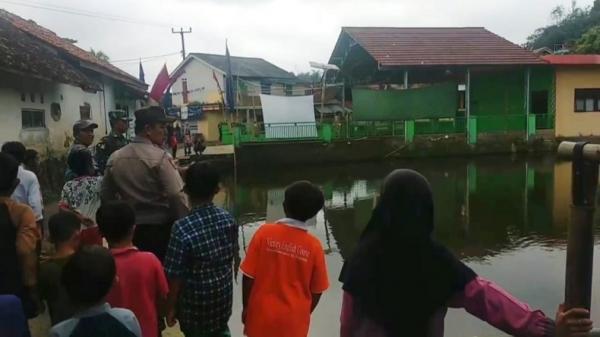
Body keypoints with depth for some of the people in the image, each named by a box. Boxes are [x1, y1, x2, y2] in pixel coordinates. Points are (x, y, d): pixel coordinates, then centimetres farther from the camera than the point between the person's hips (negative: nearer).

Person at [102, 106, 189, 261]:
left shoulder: (114, 158, 2)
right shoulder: (160, 157, -15)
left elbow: (107, 196, 10)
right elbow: (177, 197, -19)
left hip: (130, 229, 5)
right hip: (161, 229, -5)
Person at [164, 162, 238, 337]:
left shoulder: (182, 228, -26)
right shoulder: (228, 219, -12)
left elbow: (176, 275, -19)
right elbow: (232, 255, 2)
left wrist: (171, 307, -5)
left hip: (196, 300, -4)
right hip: (223, 294, 4)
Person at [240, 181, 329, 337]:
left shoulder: (265, 233, -14)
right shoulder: (314, 245, -12)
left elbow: (249, 277, -10)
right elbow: (317, 290, -3)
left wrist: (246, 307, 5)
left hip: (262, 315, 0)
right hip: (293, 321, 0)